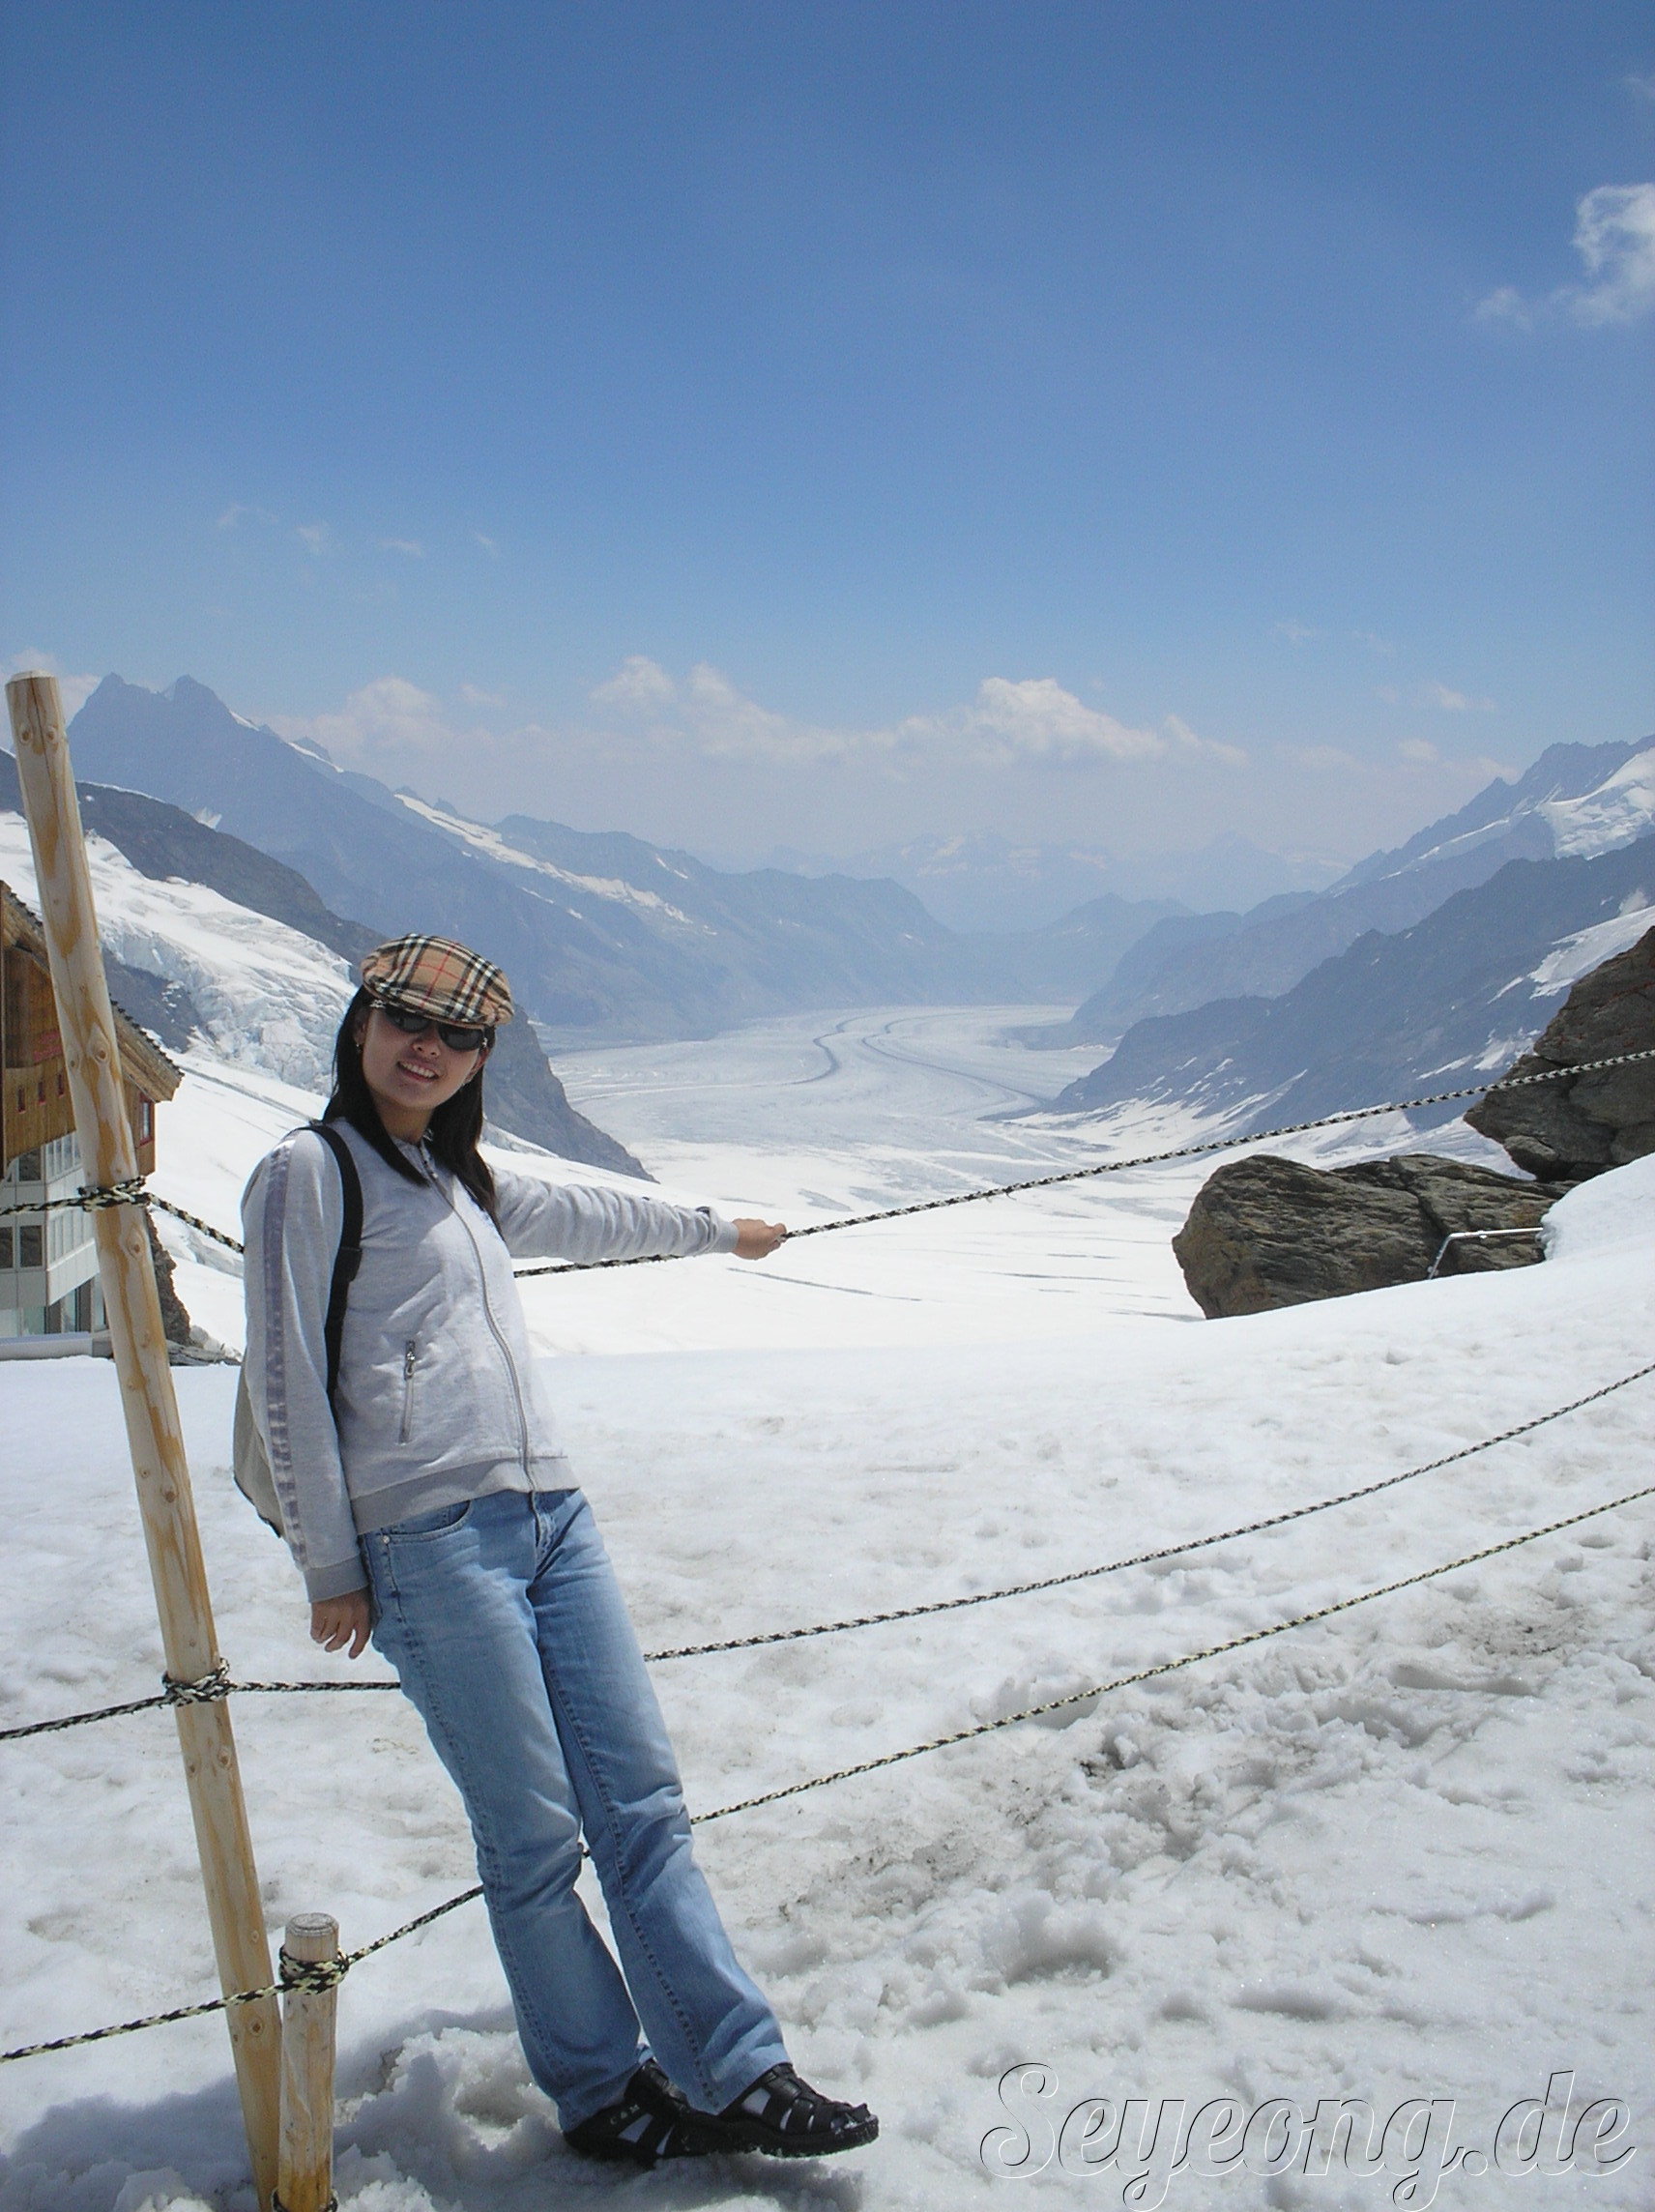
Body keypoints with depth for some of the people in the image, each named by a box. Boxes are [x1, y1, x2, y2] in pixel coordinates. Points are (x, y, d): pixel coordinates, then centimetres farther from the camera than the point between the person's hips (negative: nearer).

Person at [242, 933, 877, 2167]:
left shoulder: (462, 1181, 20)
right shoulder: (310, 1172, -1)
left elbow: (585, 1218, 38)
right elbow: (286, 1381, -4)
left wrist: (718, 1230, 51)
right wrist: (331, 1567, -6)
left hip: (553, 1518, 7)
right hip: (430, 1543, -7)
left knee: (643, 1805, 3)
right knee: (534, 1837, -3)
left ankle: (737, 2076, 7)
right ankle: (604, 2092, 13)